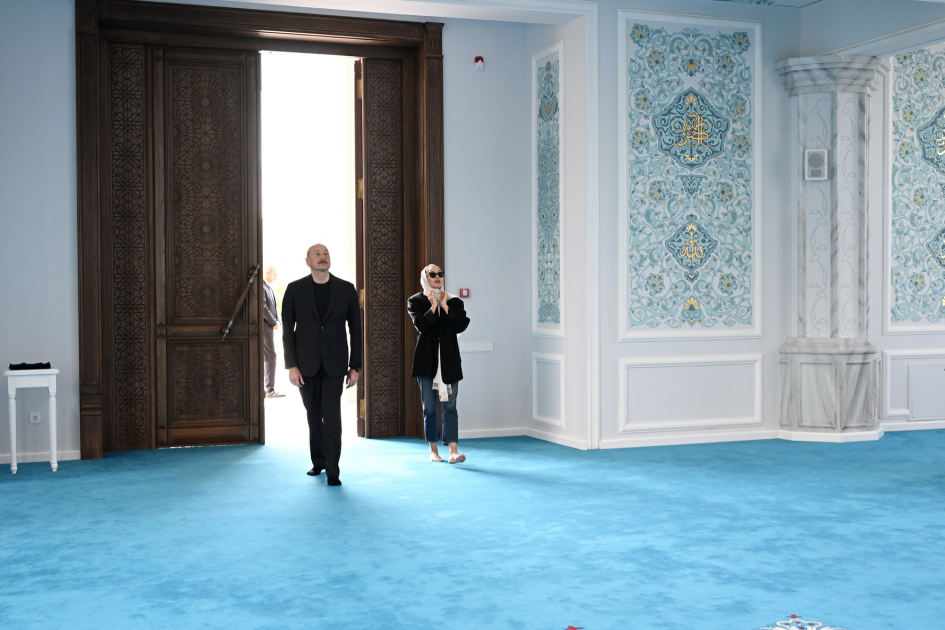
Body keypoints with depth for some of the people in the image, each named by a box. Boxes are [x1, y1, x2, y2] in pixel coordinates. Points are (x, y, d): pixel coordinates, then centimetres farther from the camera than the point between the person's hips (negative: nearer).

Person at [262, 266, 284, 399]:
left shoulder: (268, 287, 18)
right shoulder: (261, 286, -14)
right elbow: (263, 307, -20)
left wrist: (276, 321, 5)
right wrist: (274, 323, -14)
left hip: (269, 326, 10)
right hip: (265, 325, -10)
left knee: (264, 357, 10)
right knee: (270, 356, -9)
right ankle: (270, 390, -8)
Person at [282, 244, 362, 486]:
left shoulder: (346, 289, 1)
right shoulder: (295, 289, 1)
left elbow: (355, 329, 3)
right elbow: (288, 330, 0)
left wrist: (355, 366, 0)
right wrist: (291, 365, -7)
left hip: (334, 364, -1)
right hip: (306, 364, 1)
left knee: (332, 416, -7)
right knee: (313, 415, 11)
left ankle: (332, 470, 0)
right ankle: (318, 461, 28)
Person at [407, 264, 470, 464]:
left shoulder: (454, 301, 9)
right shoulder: (416, 301, 4)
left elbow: (461, 325, -6)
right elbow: (420, 325, -12)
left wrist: (445, 306, -8)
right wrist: (433, 307, -12)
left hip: (449, 361, 1)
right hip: (427, 361, -1)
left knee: (450, 406, -6)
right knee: (429, 407, 4)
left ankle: (453, 451, -11)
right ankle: (433, 451, 15)